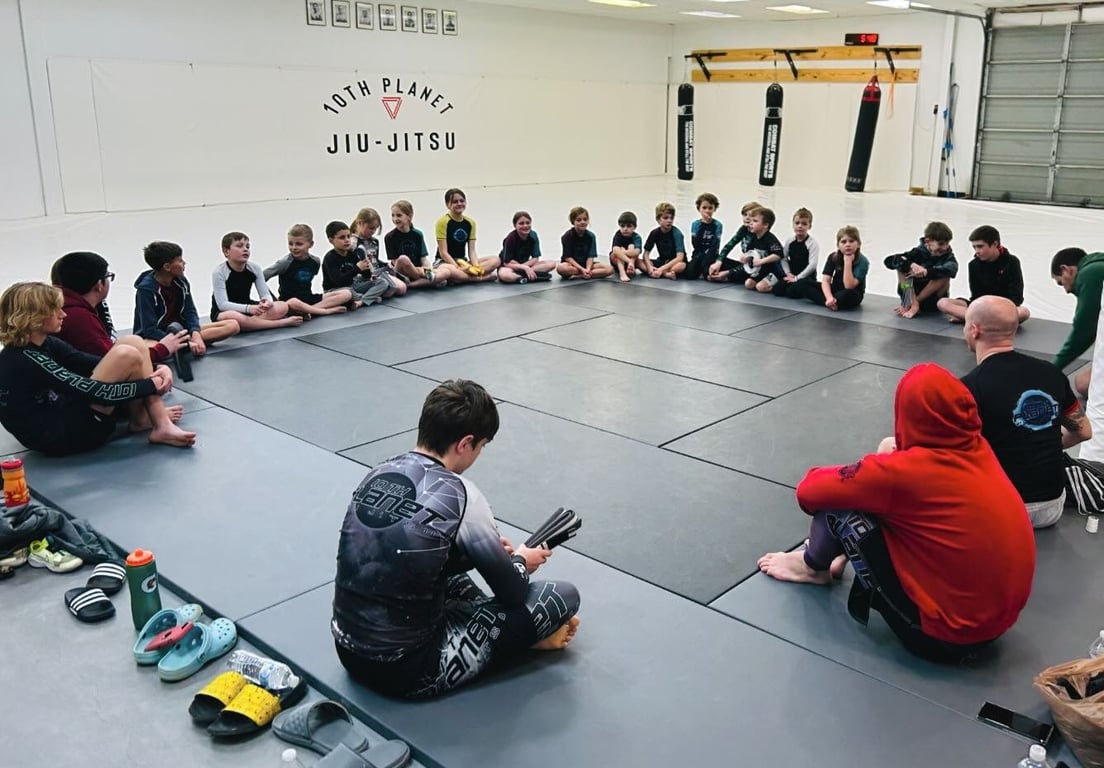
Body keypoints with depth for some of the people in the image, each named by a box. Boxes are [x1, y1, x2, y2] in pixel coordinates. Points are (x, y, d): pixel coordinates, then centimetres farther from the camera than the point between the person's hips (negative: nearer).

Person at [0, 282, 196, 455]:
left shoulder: (45, 344, 8)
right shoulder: (23, 359, -20)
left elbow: (91, 363, 5)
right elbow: (90, 391, -23)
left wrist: (154, 370, -9)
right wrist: (150, 385, -15)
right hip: (60, 437, -10)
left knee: (132, 342, 0)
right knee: (126, 355, -20)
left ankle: (161, 424, -6)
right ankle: (142, 420, 1)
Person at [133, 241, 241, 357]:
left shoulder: (181, 282, 1)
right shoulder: (146, 289, -16)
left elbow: (190, 313, 2)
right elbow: (149, 329, -20)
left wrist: (195, 333, -21)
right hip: (157, 337, -6)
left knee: (232, 325, -9)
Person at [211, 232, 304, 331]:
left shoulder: (254, 268, -4)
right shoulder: (219, 272, -17)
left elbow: (265, 294, -5)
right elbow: (223, 304, -24)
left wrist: (268, 302, -32)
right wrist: (248, 308, -40)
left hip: (247, 308, 5)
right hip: (223, 313, -5)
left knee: (282, 307, -15)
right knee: (233, 317, -43)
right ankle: (283, 322, -32)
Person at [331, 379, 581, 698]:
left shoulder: (379, 473, 1)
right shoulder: (458, 494, -19)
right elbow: (511, 590, -7)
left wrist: (489, 551, 17)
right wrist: (521, 561, 15)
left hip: (348, 649, 8)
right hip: (410, 669, -7)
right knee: (563, 596, -3)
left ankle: (501, 625, 24)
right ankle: (529, 633, 25)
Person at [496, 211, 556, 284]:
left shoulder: (533, 235, -9)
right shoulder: (511, 238, -20)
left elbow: (535, 258, -7)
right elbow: (507, 263, -20)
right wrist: (525, 268, -29)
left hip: (525, 264, 5)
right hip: (509, 266, -5)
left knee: (551, 263, -14)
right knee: (504, 274, -42)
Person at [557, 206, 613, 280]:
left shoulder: (590, 236, -2)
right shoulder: (567, 236, -11)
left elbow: (590, 257, -6)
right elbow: (568, 257, -14)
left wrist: (588, 269, -26)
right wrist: (582, 269, -24)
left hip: (585, 263, 4)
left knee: (610, 269, -18)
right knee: (560, 268, -40)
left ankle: (578, 276, -24)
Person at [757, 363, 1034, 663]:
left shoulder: (906, 470, -21)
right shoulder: (979, 452, -1)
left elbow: (809, 491, -9)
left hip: (945, 634, -7)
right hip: (1000, 619, 8)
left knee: (838, 502, -4)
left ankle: (813, 567, 24)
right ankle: (843, 556, 33)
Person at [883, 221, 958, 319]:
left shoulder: (948, 255, -7)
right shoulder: (918, 252, -7)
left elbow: (952, 268, -32)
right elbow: (889, 260, -21)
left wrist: (927, 272, -44)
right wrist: (911, 265, -37)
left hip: (933, 303, 0)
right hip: (911, 296, 0)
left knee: (944, 275, -27)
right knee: (902, 263, -17)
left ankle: (909, 305, -21)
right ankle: (913, 304, -25)